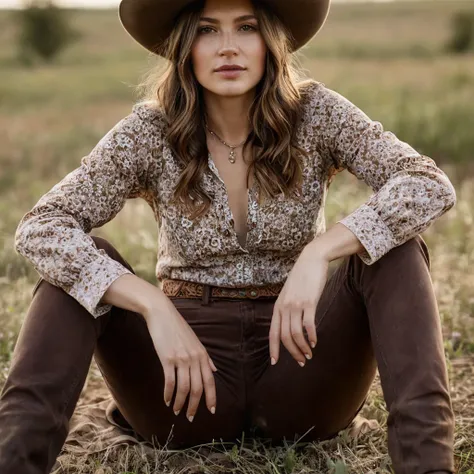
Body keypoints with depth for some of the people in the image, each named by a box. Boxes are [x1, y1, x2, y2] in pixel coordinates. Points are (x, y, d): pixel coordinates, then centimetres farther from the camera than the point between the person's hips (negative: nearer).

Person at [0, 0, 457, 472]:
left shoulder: (315, 114, -7)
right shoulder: (150, 132, -8)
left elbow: (432, 186, -18)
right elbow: (40, 228, -18)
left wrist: (320, 251, -34)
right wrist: (155, 307, -31)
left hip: (296, 354, 0)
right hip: (191, 364, 0)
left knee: (394, 247, -22)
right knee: (76, 260, -21)